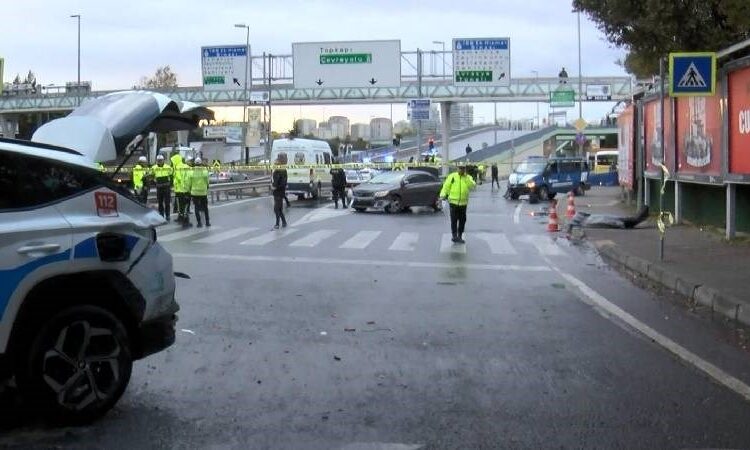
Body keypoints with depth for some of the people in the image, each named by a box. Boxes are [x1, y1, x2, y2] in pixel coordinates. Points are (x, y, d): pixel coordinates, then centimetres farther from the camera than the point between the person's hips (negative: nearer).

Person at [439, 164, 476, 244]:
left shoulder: (468, 178, 5)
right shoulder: (452, 176, 0)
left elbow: (473, 186, -12)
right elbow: (446, 186, 1)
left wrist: (466, 177, -21)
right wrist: (443, 195, -13)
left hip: (463, 203, 3)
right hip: (453, 202, -3)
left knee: (462, 220, 8)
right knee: (454, 220, -6)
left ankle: (460, 236, 19)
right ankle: (454, 236, 0)